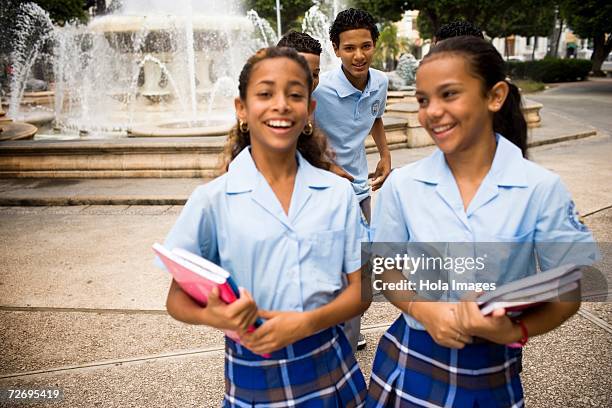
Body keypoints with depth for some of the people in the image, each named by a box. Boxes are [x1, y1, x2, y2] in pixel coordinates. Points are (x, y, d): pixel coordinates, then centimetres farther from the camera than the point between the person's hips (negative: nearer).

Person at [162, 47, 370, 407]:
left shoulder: (338, 192, -4)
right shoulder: (212, 200, -11)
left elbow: (361, 289, -1)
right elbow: (178, 298, -4)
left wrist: (305, 323, -19)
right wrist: (213, 316, -26)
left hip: (330, 366, 2)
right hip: (251, 374, -1)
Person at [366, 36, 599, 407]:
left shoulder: (542, 189, -13)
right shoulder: (402, 184, -9)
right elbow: (385, 269, 1)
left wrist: (516, 331, -22)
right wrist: (422, 309, -17)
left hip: (494, 374, 0)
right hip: (411, 363, 1)